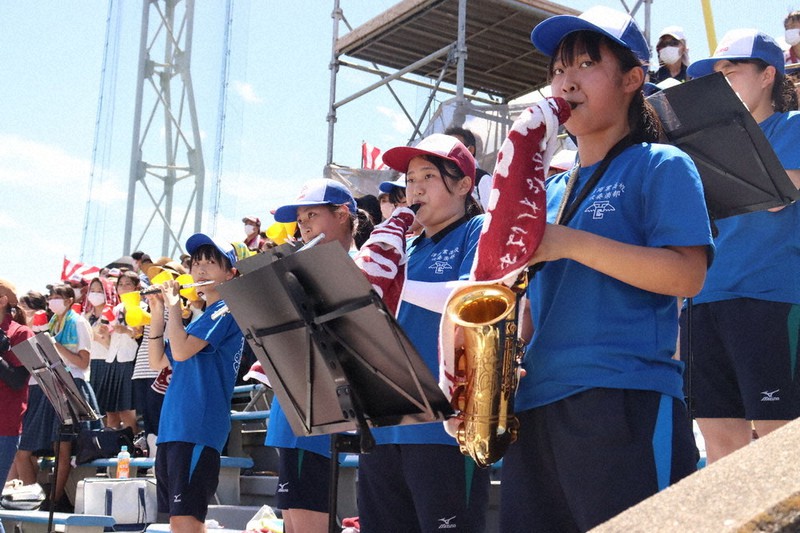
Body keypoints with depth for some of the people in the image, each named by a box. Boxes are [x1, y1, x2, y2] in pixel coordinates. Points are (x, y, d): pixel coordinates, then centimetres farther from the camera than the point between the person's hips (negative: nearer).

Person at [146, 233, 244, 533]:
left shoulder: (225, 311, -5)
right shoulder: (198, 318, 22)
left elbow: (182, 351, -18)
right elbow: (157, 362, 18)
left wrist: (173, 305, -8)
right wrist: (158, 313, 10)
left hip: (199, 428, -9)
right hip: (172, 427, 9)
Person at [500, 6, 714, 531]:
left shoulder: (661, 165, 2)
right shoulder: (551, 190, 21)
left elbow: (687, 275, -12)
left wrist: (569, 243, -17)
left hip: (628, 403, -6)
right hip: (537, 404, 7)